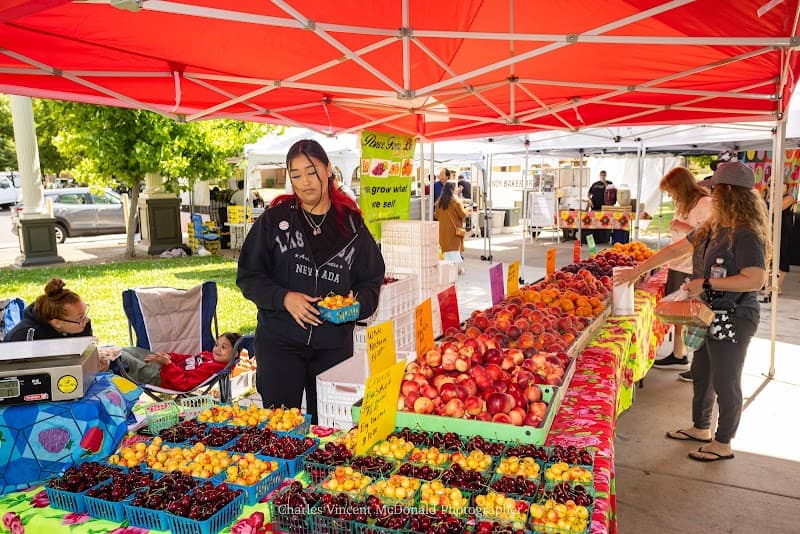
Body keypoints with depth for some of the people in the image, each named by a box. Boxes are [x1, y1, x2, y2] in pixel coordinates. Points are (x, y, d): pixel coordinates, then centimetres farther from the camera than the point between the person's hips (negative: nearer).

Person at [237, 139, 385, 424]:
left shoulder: (351, 223, 4)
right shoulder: (275, 219, 1)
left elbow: (372, 279, 9)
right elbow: (248, 276, 0)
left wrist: (357, 303, -12)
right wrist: (284, 297, -16)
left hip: (334, 344, 1)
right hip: (279, 340, -1)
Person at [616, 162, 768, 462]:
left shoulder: (745, 235, -21)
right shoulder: (712, 228, 8)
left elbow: (755, 279, -28)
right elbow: (676, 250, 13)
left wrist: (707, 283, -24)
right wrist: (638, 270, 12)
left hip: (733, 319, -9)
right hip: (710, 315, 9)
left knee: (725, 382, 5)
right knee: (701, 375, 21)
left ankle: (723, 444, 22)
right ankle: (700, 429, 39)